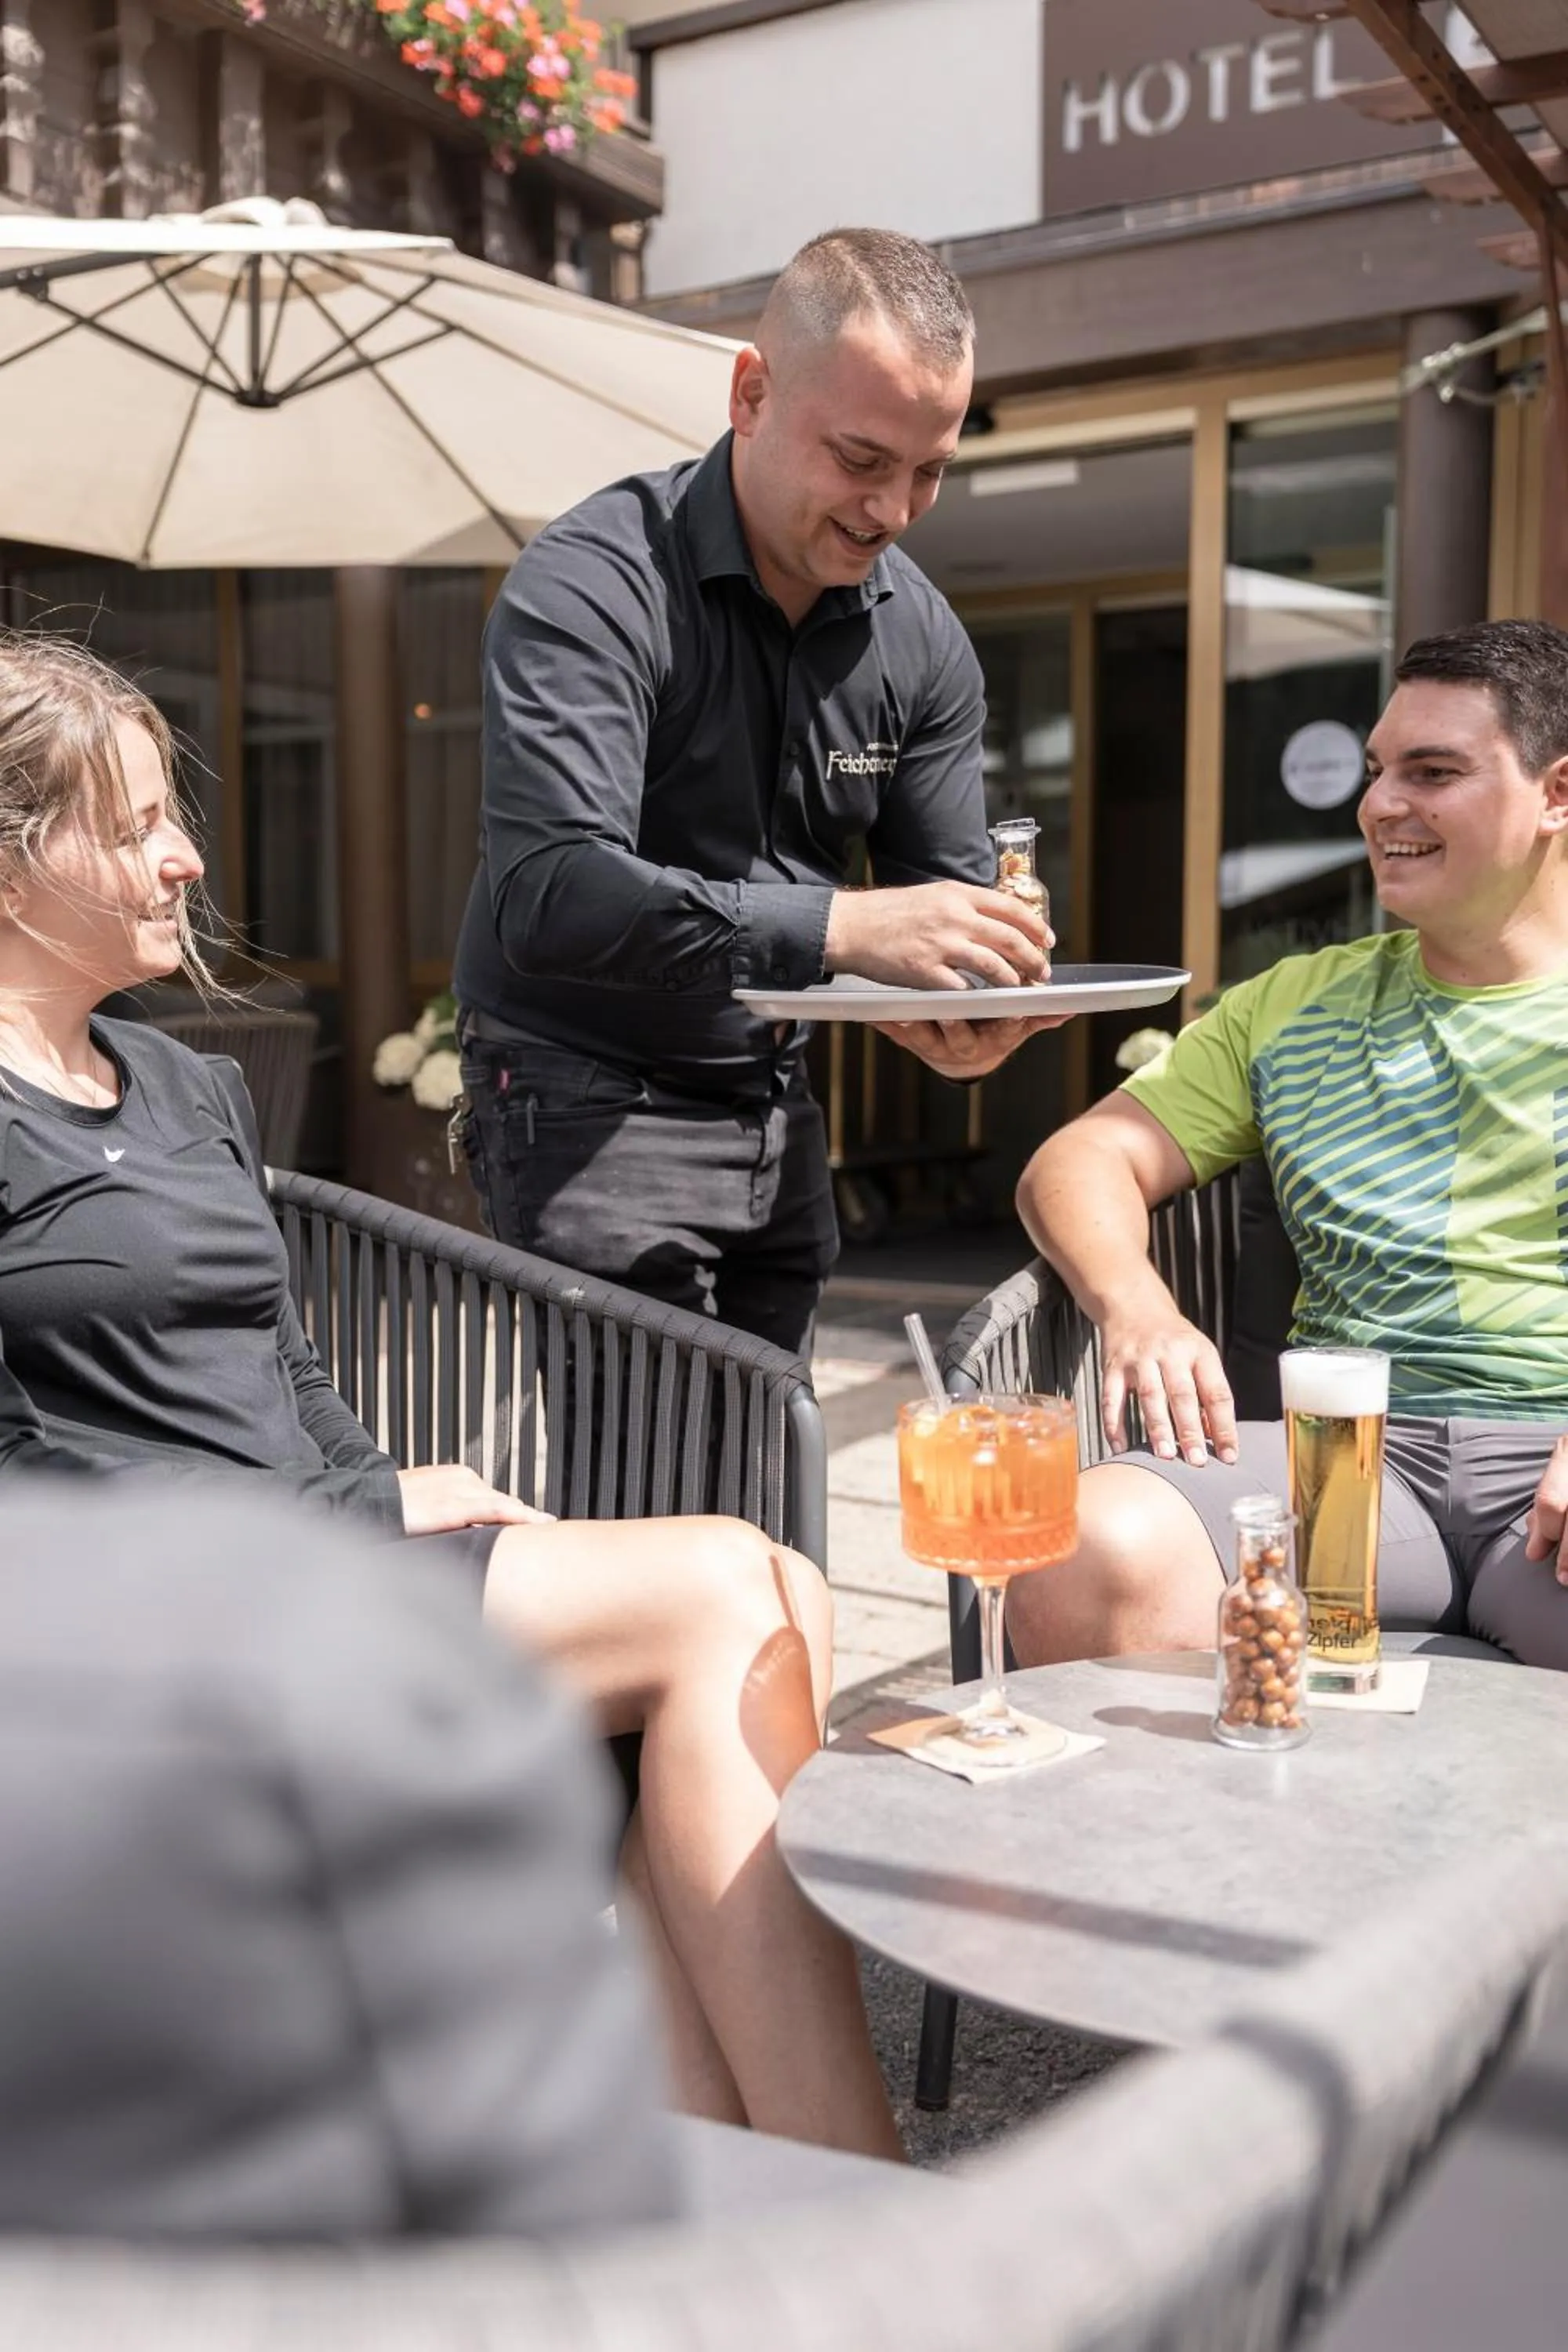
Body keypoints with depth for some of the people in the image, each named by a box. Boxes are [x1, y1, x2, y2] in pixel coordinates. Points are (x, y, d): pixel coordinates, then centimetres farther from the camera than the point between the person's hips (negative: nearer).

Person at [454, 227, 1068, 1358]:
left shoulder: (923, 636, 3)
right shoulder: (590, 585, -18)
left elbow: (949, 894, 8)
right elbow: (548, 895, -31)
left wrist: (957, 1014, -16)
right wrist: (841, 925, -39)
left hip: (776, 1110, 7)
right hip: (591, 1104, -6)